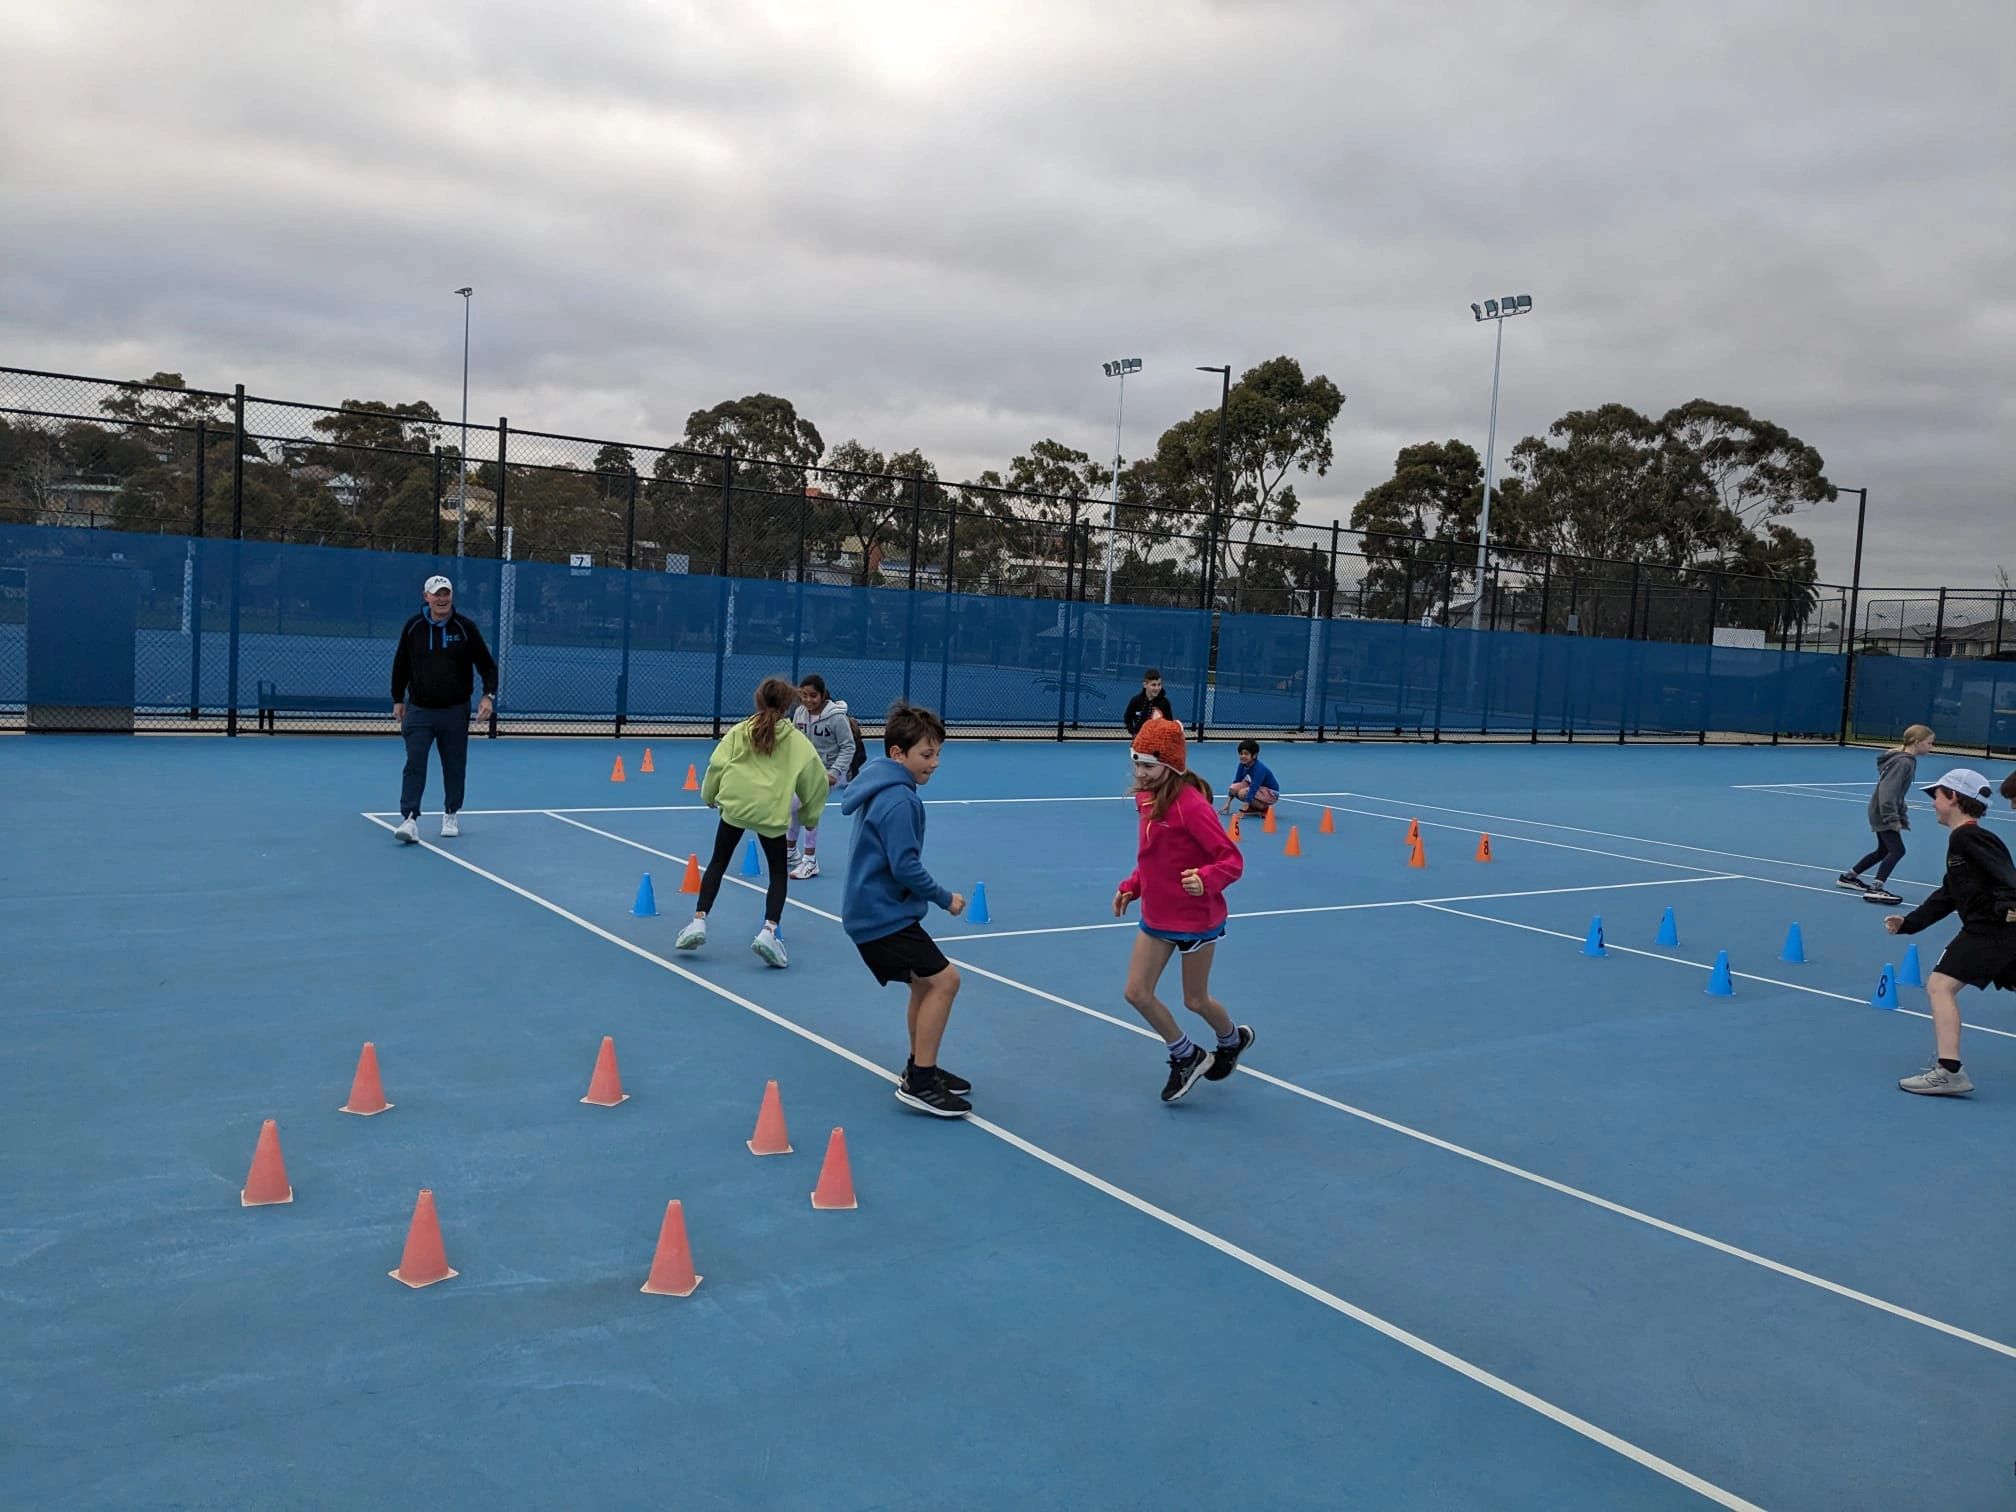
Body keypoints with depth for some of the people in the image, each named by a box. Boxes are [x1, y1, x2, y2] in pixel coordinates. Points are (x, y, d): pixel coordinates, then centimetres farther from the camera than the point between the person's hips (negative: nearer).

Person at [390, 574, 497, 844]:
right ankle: (409, 819, -10)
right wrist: (398, 700, 13)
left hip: (455, 711, 0)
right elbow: (401, 666, 13)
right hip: (418, 710, 0)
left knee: (454, 766, 9)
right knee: (414, 765, -9)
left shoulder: (465, 627, -3)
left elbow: (487, 665, 1)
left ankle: (451, 814, 25)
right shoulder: (412, 627, 2)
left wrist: (489, 695, -12)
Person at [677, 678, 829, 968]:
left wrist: (709, 796, 18)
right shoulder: (797, 741, 4)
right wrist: (809, 814, 17)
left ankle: (699, 922, 9)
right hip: (772, 813, -1)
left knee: (718, 862, 17)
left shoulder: (739, 732, 6)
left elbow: (717, 764, 1)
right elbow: (815, 779, 4)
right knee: (778, 873, 11)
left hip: (735, 805, 1)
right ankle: (769, 931, -5)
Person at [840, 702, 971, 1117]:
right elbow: (905, 866, -24)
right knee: (943, 979, -9)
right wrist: (945, 898, -10)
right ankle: (919, 1083, -4)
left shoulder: (883, 790, 10)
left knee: (925, 982, 19)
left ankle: (920, 1068, 30)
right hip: (883, 915, -10)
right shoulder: (899, 801, -21)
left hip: (873, 909, 10)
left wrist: (936, 896, 17)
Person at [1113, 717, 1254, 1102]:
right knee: (1137, 993, 3)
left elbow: (1232, 860, -23)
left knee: (1195, 1001, 10)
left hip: (1195, 918, -7)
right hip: (1156, 915, 7)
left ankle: (1233, 1039, 44)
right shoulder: (1146, 798, 0)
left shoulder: (1191, 805, -24)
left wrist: (1205, 880, -41)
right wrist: (1131, 886, 4)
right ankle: (1187, 1057, 25)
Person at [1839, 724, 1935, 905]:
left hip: (1883, 813, 10)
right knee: (1897, 850, -13)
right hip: (1883, 813, -10)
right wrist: (1892, 819, -25)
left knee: (1883, 851, 19)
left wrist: (1901, 815, 18)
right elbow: (1888, 792, -27)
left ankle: (1848, 877, 30)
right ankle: (1876, 889, -14)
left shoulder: (1907, 760, 10)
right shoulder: (1903, 762, -21)